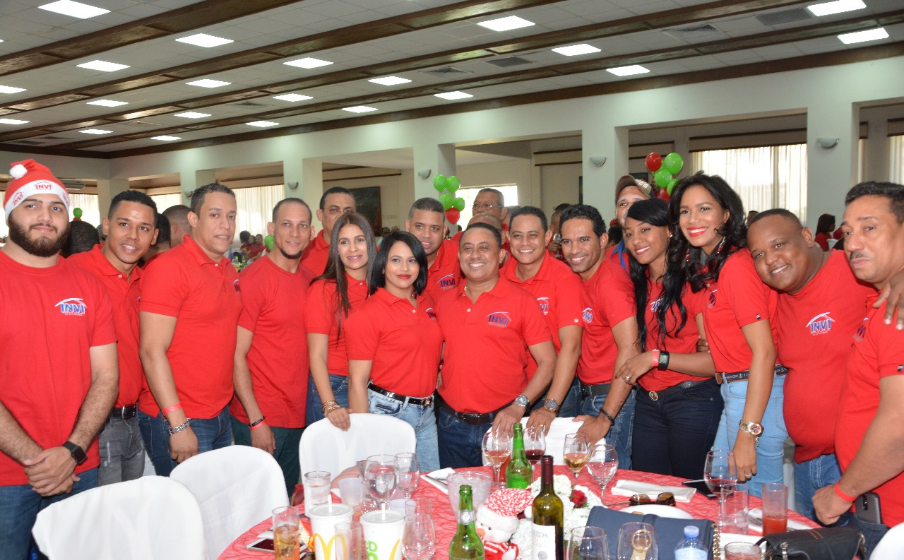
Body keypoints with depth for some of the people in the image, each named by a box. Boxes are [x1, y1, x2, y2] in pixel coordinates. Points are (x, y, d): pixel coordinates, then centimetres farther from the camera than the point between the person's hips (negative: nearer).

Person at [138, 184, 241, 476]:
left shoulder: (230, 272, 10)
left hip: (221, 417, 7)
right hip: (177, 421, -7)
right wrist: (179, 425, -20)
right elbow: (152, 352, -17)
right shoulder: (169, 268, -13)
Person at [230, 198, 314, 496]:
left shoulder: (309, 279, 8)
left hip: (297, 415, 7)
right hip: (260, 418, -7)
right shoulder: (254, 278, -13)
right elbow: (236, 355, -14)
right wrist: (256, 420, -16)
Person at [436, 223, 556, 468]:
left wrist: (519, 405, -16)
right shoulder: (445, 302, 7)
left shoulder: (522, 301, -6)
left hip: (502, 424, -3)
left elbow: (548, 361, -7)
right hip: (452, 424, 4)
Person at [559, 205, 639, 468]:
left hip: (614, 396, -8)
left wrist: (604, 419, -26)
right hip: (588, 394, 8)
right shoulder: (578, 276, 6)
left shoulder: (610, 280, -20)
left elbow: (629, 350, -26)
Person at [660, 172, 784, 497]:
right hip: (734, 391, 9)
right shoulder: (708, 266, 10)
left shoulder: (737, 266, -18)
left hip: (756, 394, -9)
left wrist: (746, 435, -22)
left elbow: (764, 352, -21)